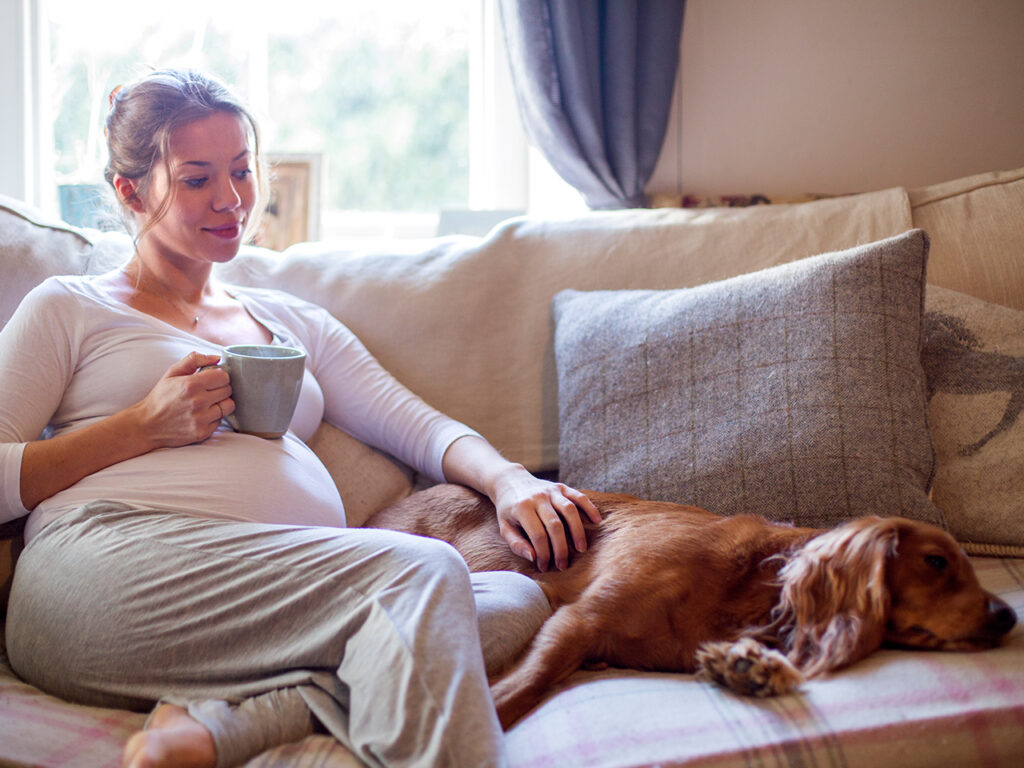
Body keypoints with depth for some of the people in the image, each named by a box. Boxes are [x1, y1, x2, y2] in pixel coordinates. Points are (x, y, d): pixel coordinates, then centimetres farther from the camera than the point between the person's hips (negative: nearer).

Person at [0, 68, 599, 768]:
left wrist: (506, 479, -2)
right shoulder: (68, 309, 18)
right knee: (421, 570, -28)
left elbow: (415, 423, 19)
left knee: (520, 599, -22)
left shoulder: (297, 324, 31)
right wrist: (142, 429, -3)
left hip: (278, 607, 6)